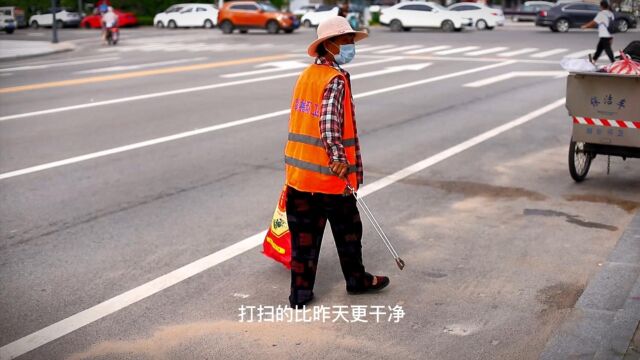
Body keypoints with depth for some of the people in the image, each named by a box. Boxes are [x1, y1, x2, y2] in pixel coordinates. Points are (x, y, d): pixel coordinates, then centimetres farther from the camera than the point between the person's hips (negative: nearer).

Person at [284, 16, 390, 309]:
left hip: (298, 172, 7)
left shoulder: (307, 74, 10)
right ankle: (356, 280, 31)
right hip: (329, 174, -7)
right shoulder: (336, 80, -15)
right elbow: (329, 121, -29)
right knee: (347, 231, 13)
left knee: (304, 233, 11)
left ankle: (300, 291, 15)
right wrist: (338, 157, -38)